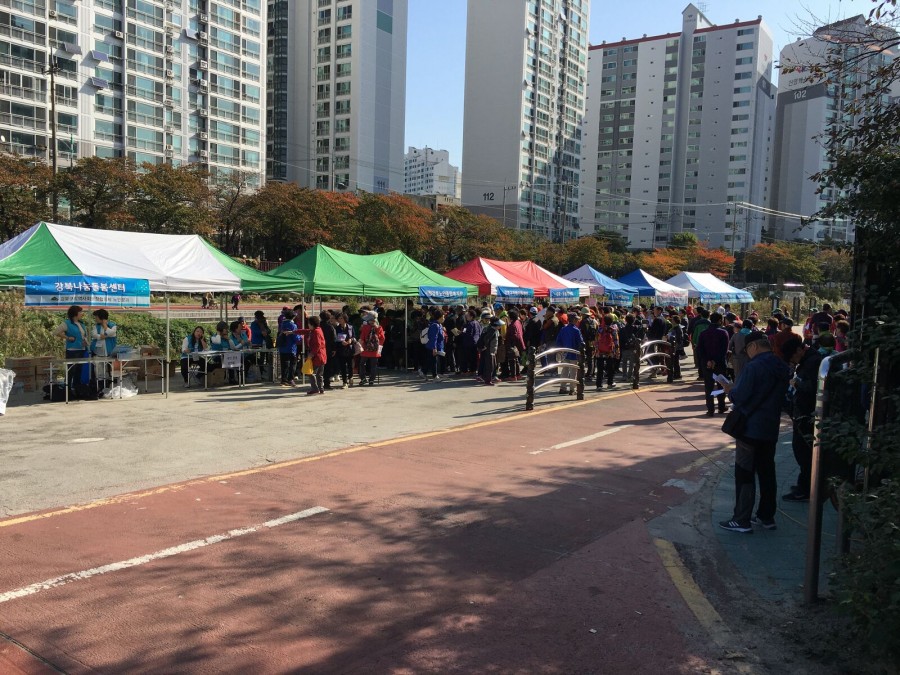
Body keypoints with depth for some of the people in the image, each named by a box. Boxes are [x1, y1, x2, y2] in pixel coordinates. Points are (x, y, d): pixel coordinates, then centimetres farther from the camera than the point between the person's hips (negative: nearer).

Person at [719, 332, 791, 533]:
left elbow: (740, 397, -21)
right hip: (771, 428, 8)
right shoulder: (782, 368, 8)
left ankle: (742, 520, 2)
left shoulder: (753, 367, -19)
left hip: (751, 428, -8)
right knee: (767, 472, 15)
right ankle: (767, 516, 23)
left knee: (745, 474, -2)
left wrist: (730, 389, 0)